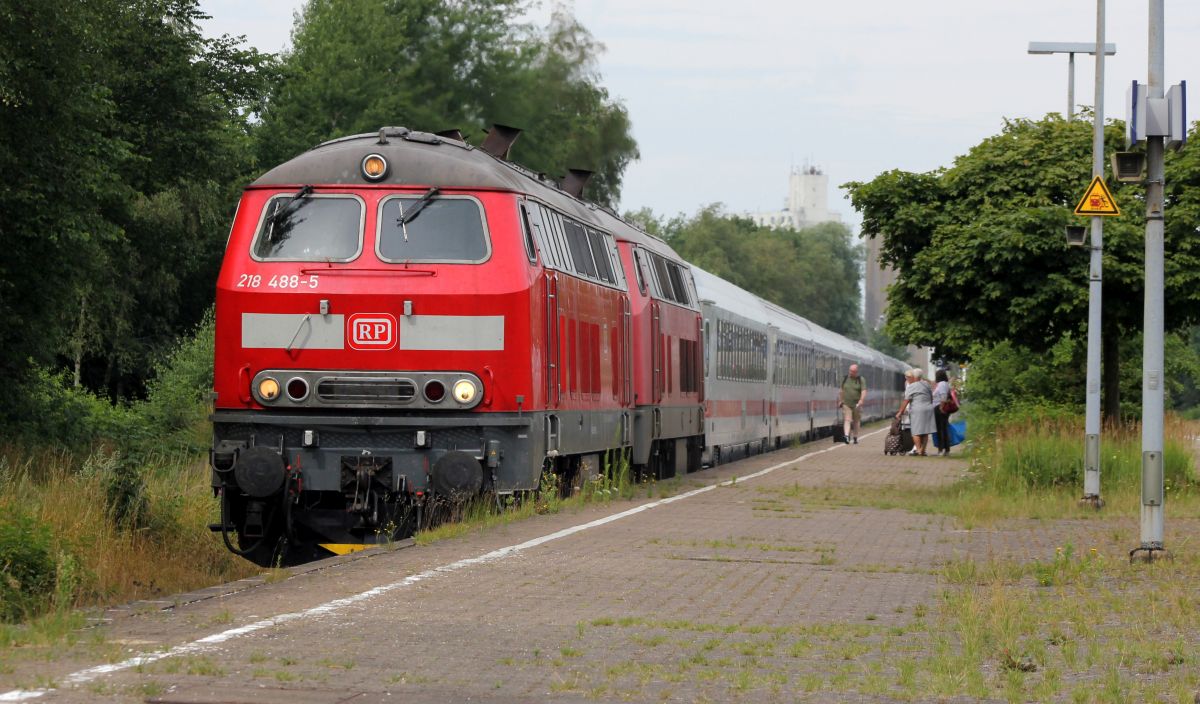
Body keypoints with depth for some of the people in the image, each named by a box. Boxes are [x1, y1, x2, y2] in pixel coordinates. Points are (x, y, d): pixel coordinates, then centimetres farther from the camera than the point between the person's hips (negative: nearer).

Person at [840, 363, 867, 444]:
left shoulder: (861, 380, -3)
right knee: (847, 420, -13)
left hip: (857, 404, -1)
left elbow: (864, 391, -12)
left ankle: (855, 437, 22)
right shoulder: (845, 379, 5)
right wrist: (841, 400, 15)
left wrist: (861, 401, -26)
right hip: (846, 404, 1)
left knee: (856, 421, 10)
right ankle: (847, 436, -26)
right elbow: (842, 390, 16)